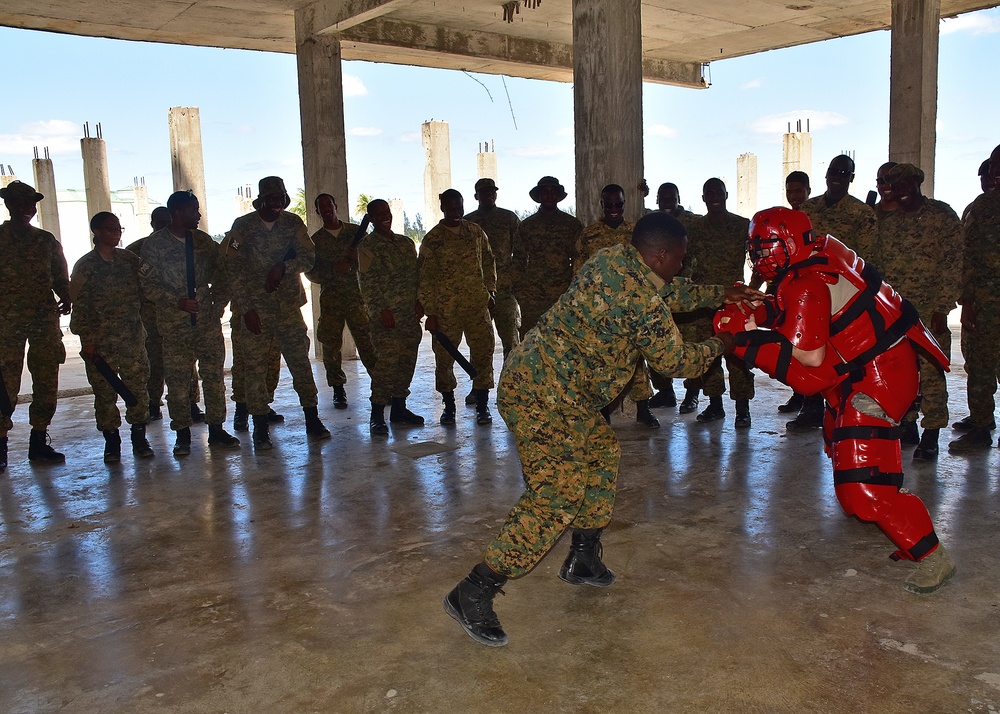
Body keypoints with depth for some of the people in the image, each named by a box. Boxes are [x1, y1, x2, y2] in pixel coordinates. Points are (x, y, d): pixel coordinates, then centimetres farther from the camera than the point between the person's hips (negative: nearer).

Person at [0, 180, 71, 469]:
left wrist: (65, 298, -1)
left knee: (46, 382, 3)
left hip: (45, 319, 3)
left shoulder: (46, 240, 13)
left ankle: (39, 442, 13)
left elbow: (60, 277, 17)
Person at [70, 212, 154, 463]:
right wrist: (87, 340, -7)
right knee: (105, 392, 2)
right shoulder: (85, 266, 0)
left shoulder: (130, 259, 8)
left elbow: (142, 292, 14)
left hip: (132, 336, 2)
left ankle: (139, 438, 13)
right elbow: (79, 306, -2)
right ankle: (111, 442, 14)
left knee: (138, 386, 1)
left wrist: (138, 322, 3)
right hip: (100, 340, -2)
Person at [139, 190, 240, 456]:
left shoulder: (204, 241, 11)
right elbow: (147, 284, -5)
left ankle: (216, 429, 13)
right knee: (178, 380, 0)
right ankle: (182, 434, 11)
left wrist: (218, 305, 2)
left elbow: (220, 276, 15)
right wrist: (177, 302, -15)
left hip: (208, 321, 3)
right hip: (174, 324, -3)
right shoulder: (154, 245, -2)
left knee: (214, 375, 4)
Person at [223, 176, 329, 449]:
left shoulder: (293, 224, 5)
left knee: (301, 361, 2)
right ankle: (260, 428, 8)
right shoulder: (242, 226, -2)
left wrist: (283, 267, -19)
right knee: (255, 367, -1)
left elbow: (308, 257, 0)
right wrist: (246, 308, -11)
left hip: (288, 306, 2)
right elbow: (233, 270, -4)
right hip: (254, 309, -1)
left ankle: (312, 420, 12)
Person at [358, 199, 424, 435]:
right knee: (386, 360, -11)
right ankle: (377, 414, -5)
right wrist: (380, 310, -15)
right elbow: (367, 282, -8)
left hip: (410, 313, 6)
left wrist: (419, 301, 6)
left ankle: (399, 408, 20)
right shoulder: (368, 246, -2)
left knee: (407, 360, 8)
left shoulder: (406, 243, 17)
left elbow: (417, 274, 19)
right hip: (385, 314, -6)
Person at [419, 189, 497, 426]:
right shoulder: (432, 239, -2)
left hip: (478, 305, 3)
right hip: (446, 309, -3)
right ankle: (448, 406, 19)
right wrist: (430, 313, -7)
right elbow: (425, 278, -3)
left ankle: (482, 406, 11)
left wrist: (491, 291, 11)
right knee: (444, 357, 3)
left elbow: (488, 262, 19)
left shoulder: (475, 231, 9)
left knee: (483, 352, 1)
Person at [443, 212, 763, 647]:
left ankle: (583, 559, 30)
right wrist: (719, 346, 14)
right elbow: (674, 361, -4)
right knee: (556, 495, -11)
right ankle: (474, 592, -8)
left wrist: (719, 295, 30)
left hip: (531, 376, 10)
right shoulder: (642, 301, -19)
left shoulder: (613, 259, 8)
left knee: (602, 452, 20)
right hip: (545, 397, -10)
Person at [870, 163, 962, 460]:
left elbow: (953, 265, -5)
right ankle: (907, 427, 21)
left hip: (928, 310, -5)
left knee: (930, 373, -5)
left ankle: (930, 438, 2)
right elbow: (875, 262, 18)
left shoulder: (943, 215, 0)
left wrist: (942, 308, -12)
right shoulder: (887, 220, 15)